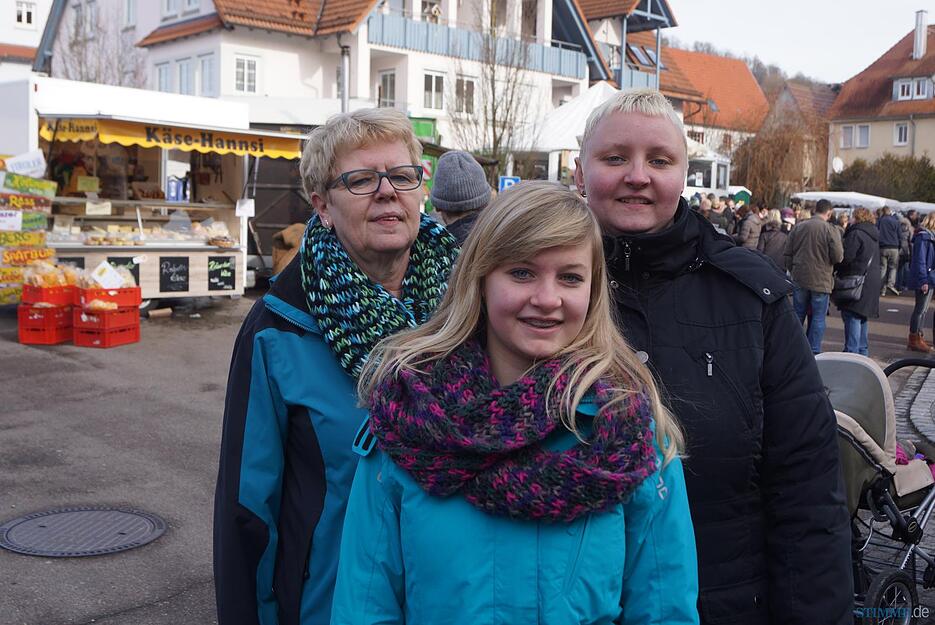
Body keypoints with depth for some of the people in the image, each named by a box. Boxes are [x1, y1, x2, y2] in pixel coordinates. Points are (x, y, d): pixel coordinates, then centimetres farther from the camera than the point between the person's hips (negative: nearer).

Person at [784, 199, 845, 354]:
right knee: (818, 317, 3)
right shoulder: (830, 230, -11)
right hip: (821, 281, -4)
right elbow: (838, 257, -13)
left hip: (799, 279, 4)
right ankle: (814, 351, 4)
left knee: (798, 314, 13)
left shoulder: (798, 227, 2)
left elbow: (788, 253, 6)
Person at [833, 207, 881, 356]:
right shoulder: (874, 236, 17)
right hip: (872, 281, 9)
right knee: (862, 318, 16)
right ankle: (862, 351, 23)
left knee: (852, 317, -8)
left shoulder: (856, 234, -13)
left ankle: (851, 351, -11)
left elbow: (846, 257, -17)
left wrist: (834, 269, -2)